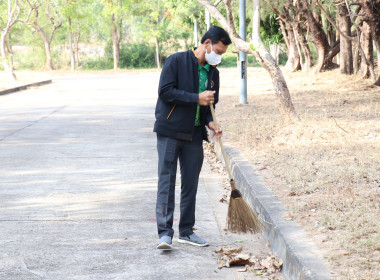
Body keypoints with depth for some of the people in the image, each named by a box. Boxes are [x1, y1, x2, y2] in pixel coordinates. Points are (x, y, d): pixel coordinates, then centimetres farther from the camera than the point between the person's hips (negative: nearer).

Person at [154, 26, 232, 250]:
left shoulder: (212, 72, 11)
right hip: (170, 132, -6)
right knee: (167, 181, -7)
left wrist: (210, 121, -1)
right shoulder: (177, 61, -8)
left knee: (191, 184, 9)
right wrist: (196, 98, -20)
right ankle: (165, 233, -9)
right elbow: (165, 91, -16)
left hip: (194, 135, 6)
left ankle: (186, 231, 18)